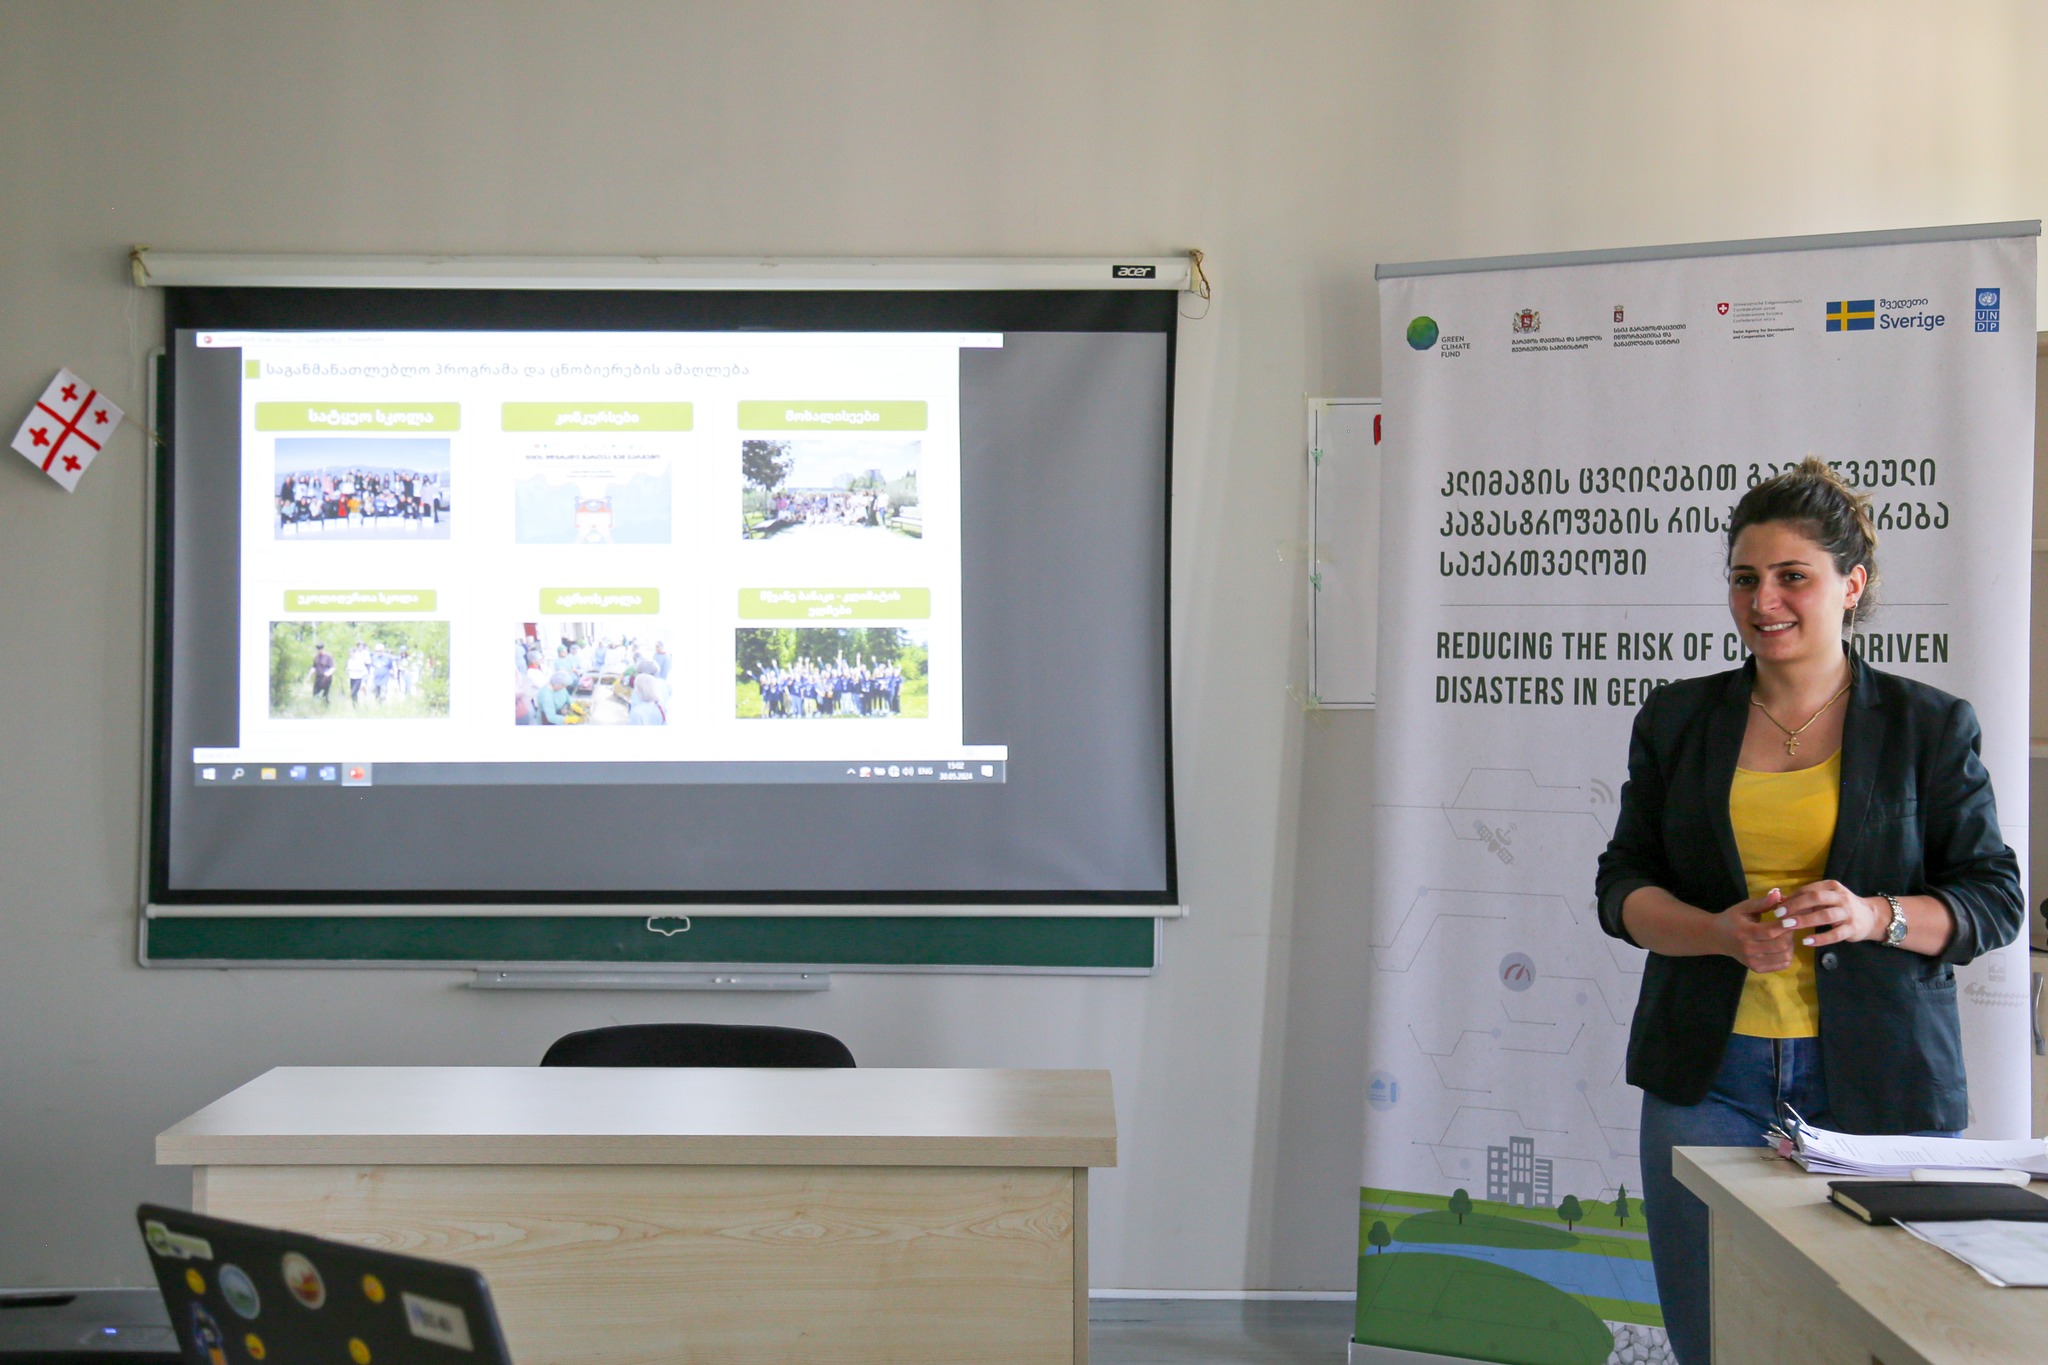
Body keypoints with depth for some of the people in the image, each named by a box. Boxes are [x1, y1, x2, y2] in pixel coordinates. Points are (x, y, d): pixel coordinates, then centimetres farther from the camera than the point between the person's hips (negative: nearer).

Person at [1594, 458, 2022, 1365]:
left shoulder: (1930, 727, 4)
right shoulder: (1677, 720, 9)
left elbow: (1995, 900, 3)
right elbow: (1623, 886, 9)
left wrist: (1874, 917, -16)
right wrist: (1721, 934, -12)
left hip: (1877, 1082, -1)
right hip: (1710, 1075, 2)